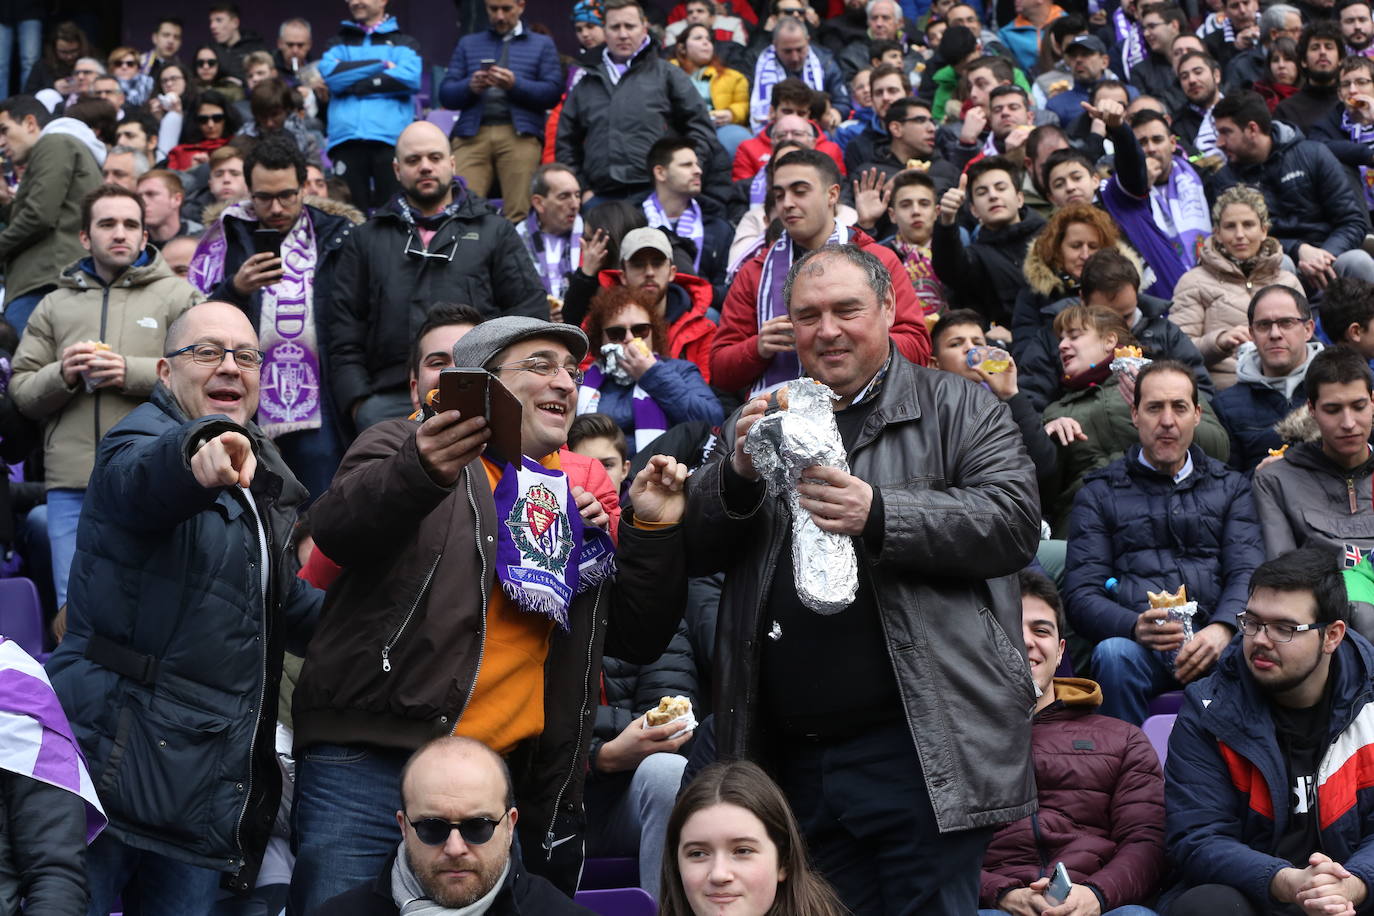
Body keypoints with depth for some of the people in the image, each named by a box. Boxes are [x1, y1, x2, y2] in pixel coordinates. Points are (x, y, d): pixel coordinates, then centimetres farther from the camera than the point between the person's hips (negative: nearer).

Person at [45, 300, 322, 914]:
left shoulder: (269, 483, 18)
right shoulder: (137, 437, -6)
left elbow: (296, 610, 28)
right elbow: (141, 477, -32)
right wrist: (198, 452, -56)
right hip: (115, 764, -7)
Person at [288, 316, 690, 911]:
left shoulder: (581, 494, 20)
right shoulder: (405, 447, 6)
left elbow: (637, 640, 19)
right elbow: (335, 529, -15)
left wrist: (653, 530, 5)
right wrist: (419, 472, -35)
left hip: (506, 773, 5)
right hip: (371, 756, -4)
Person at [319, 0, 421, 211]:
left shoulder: (402, 42, 14)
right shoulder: (341, 43, 22)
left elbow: (409, 77, -6)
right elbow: (329, 74, 1)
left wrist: (352, 83, -3)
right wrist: (381, 65, -2)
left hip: (390, 136, -2)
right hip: (346, 137, 2)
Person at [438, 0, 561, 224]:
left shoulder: (542, 44, 19)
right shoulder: (468, 43, 24)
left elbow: (553, 93, 5)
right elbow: (446, 94, 14)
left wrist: (515, 84, -11)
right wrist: (470, 86, -7)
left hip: (519, 134, -1)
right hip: (472, 133, 2)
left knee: (519, 214, -12)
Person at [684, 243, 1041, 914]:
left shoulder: (957, 407, 5)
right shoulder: (758, 424, 18)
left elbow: (1015, 519, -8)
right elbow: (694, 551, 11)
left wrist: (880, 516, -21)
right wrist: (738, 473, -9)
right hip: (795, 753, 5)